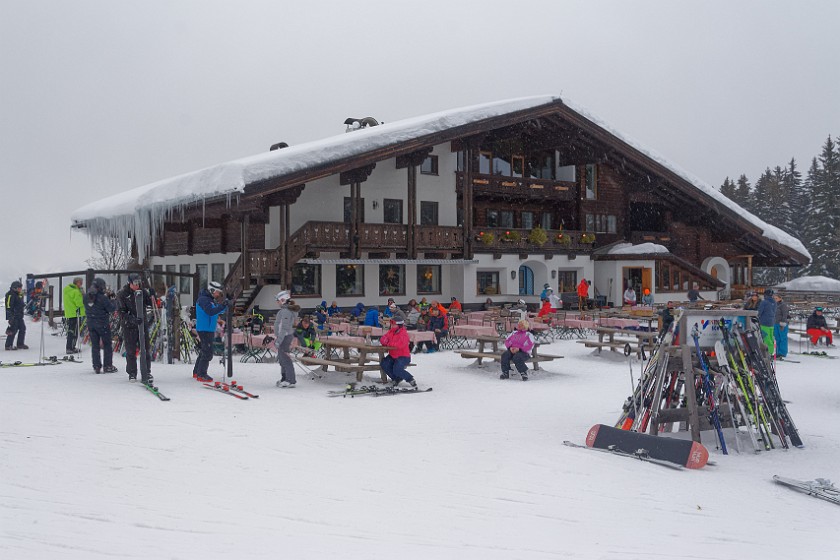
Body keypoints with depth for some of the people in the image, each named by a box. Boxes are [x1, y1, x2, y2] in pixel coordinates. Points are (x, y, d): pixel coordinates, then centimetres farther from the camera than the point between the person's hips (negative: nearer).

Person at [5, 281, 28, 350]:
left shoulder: (19, 295, 15)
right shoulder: (11, 295, -13)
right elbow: (9, 306, -18)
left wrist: (21, 315, 26)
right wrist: (10, 317, -23)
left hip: (19, 316, 9)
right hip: (13, 316, -9)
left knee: (22, 329, 9)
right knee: (13, 330, -7)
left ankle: (20, 344, 17)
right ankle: (8, 345, 0)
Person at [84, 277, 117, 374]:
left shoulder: (86, 297, 1)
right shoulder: (102, 297, -19)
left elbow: (87, 308, 13)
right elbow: (111, 309, -15)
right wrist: (113, 302, 5)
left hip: (91, 323, 5)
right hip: (102, 324, -5)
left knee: (95, 345, 11)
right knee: (107, 344, 7)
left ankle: (96, 366, 12)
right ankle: (108, 366, 7)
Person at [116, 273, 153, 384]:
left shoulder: (143, 292, 4)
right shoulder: (122, 294, -7)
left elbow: (151, 304, 6)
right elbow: (122, 312, -11)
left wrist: (153, 296, -14)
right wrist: (133, 319, -25)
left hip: (142, 324, 3)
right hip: (129, 326, -3)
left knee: (145, 350, 3)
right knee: (131, 351, 3)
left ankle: (147, 373, 13)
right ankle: (132, 374, 15)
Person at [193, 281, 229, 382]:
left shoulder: (211, 300, 16)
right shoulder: (203, 299, -15)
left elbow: (219, 311, 17)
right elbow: (211, 312, -29)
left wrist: (225, 305, 0)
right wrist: (223, 305, -34)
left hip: (209, 329, 10)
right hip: (204, 330, -10)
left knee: (204, 351, 17)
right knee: (207, 353, -11)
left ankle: (196, 372, 26)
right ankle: (201, 375, -7)